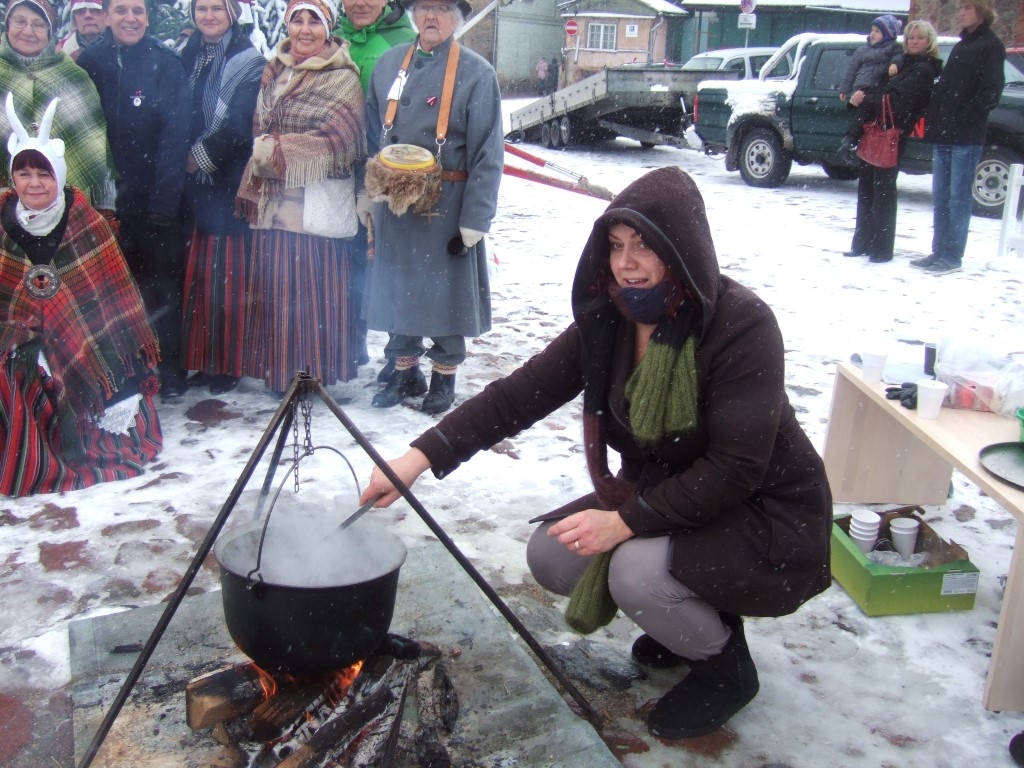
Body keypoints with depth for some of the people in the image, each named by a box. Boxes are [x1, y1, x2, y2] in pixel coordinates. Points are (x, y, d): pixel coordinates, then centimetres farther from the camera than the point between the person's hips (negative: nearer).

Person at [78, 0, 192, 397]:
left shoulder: (167, 64, -1)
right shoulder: (89, 63, 5)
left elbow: (175, 135, -7)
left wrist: (164, 198, -14)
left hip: (159, 196, -2)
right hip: (107, 196, 2)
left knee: (164, 284, 3)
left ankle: (170, 370, 13)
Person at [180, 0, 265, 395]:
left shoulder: (250, 63, -3)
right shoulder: (187, 57, 15)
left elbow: (239, 125, -12)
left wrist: (200, 156, -6)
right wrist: (183, 159, -1)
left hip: (229, 186, -5)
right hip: (193, 184, 5)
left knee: (228, 274, -4)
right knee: (197, 273, 5)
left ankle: (228, 362, 6)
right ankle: (202, 358, 14)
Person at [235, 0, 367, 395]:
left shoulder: (343, 79, -3)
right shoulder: (274, 71, 15)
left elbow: (336, 143, -13)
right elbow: (259, 129, 18)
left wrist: (277, 151, -14)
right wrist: (252, 189, 5)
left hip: (317, 206, -5)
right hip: (273, 203, 5)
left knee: (315, 291, -4)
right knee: (275, 290, 6)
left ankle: (316, 372, 9)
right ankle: (280, 370, 18)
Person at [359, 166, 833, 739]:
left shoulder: (742, 325, -26)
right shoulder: (608, 320, -7)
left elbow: (737, 469, -28)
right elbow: (521, 393, -11)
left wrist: (627, 520, -32)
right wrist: (423, 455, -21)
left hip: (766, 516, -7)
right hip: (669, 497, 7)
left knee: (638, 569, -30)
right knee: (551, 556, -6)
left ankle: (727, 665, 2)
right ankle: (690, 619, 16)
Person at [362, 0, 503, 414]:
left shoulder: (477, 73, -8)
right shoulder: (389, 62, 6)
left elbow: (488, 154, -10)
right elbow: (372, 135, 12)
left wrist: (474, 220, -14)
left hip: (447, 205, -4)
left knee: (446, 290, 5)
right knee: (397, 286, 12)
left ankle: (444, 376, 22)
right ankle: (404, 371, 28)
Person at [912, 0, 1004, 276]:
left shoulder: (991, 46, -4)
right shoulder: (962, 45, 20)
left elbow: (990, 92, -12)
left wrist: (962, 119, -17)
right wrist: (932, 118, 8)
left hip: (966, 137, -8)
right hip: (944, 135, 8)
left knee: (958, 198, -4)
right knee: (940, 197, 9)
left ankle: (952, 257, -1)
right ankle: (939, 252, 15)